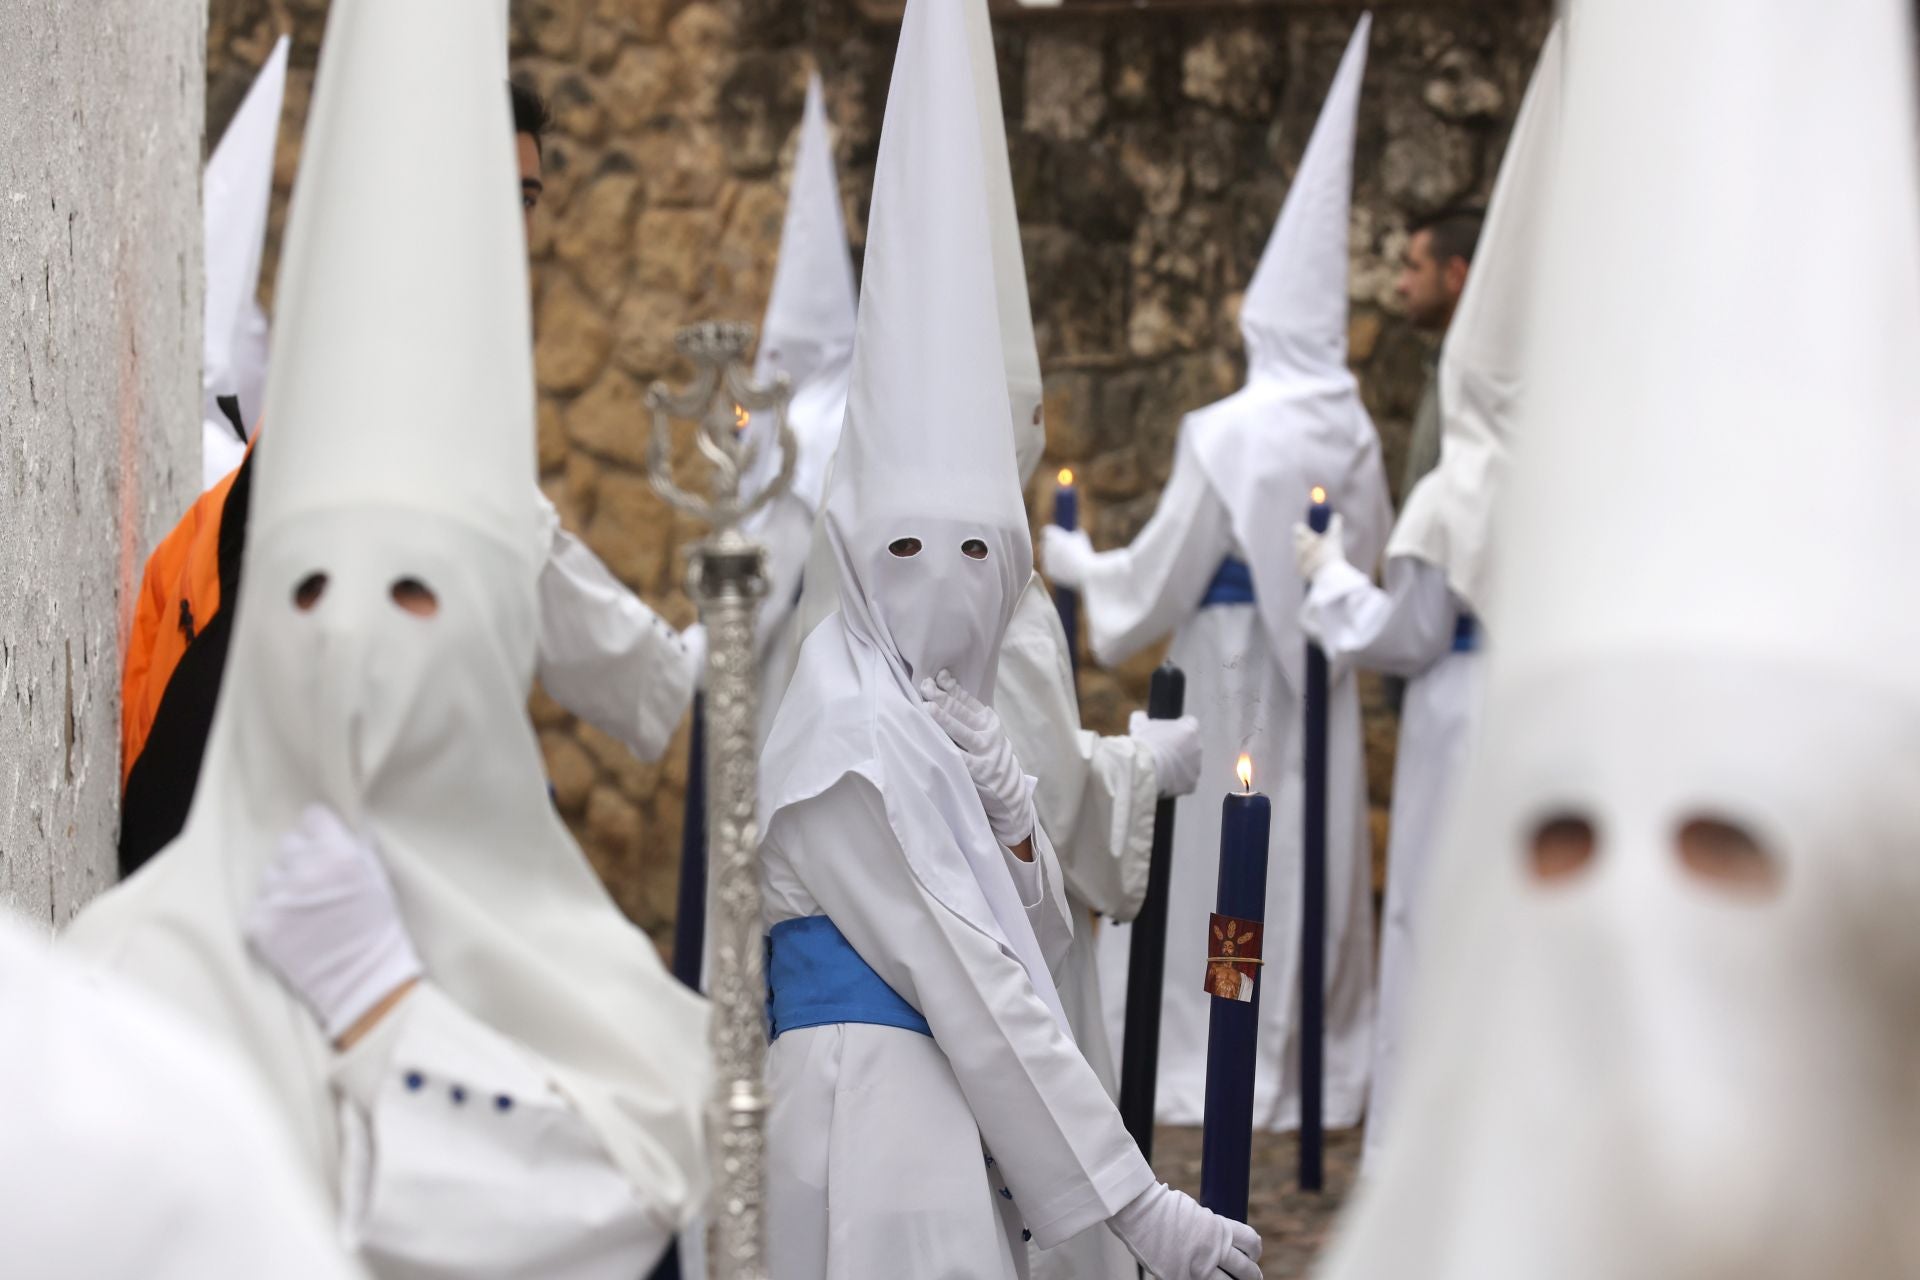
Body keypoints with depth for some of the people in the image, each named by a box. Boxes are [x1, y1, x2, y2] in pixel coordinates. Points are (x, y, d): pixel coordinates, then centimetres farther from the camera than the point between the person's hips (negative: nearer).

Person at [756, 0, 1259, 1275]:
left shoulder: (943, 703, 12)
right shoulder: (856, 729, -14)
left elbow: (1031, 937, 11)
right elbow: (966, 980, -16)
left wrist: (1000, 796, -8)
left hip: (951, 1116, 9)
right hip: (872, 1119, -9)